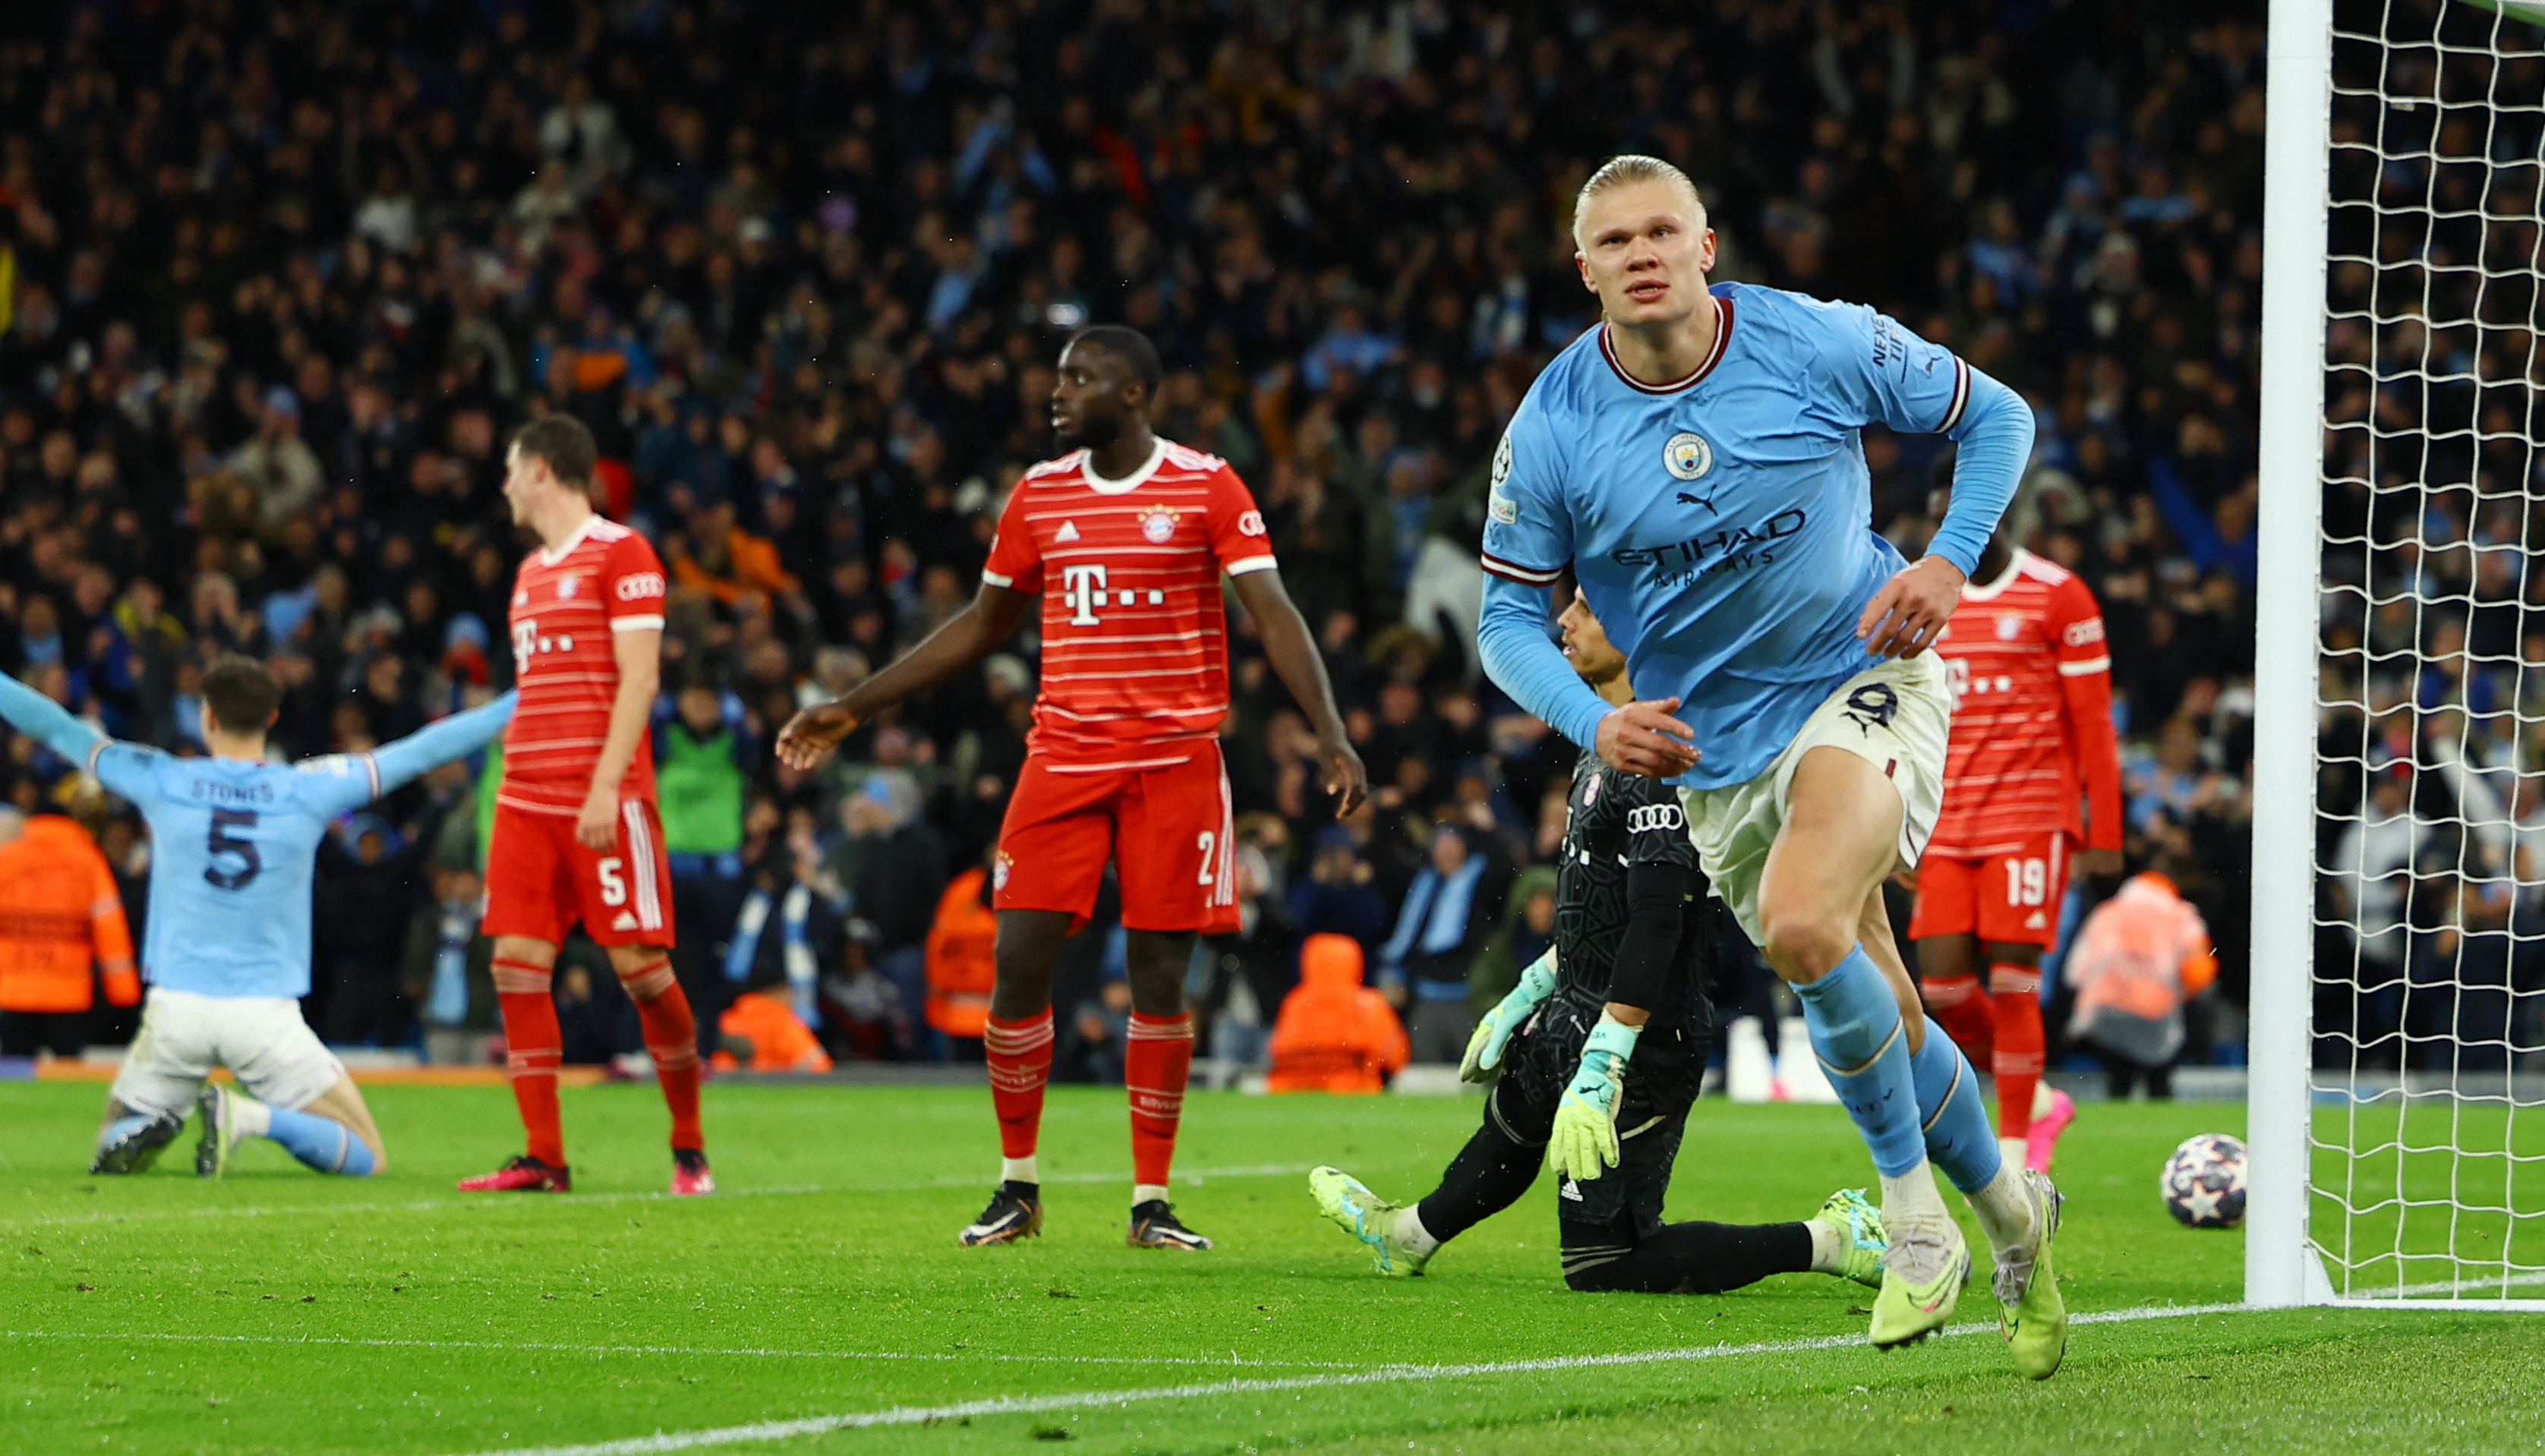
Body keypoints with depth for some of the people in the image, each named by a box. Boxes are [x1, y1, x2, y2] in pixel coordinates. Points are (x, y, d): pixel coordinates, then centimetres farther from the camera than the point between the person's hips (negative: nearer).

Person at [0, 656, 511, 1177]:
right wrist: (512, 707, 14)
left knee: (114, 1146, 21)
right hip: (268, 1013, -1)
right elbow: (420, 753, 5)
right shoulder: (310, 790, -3)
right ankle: (253, 1117, -22)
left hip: (176, 1009, 1)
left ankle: (146, 1131, -16)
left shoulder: (162, 783, -1)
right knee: (368, 1158, 5)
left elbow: (57, 728, 10)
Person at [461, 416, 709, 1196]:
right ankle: (543, 1159, 0)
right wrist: (515, 786, 17)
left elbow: (639, 678, -11)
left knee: (641, 966, -7)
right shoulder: (531, 570, 19)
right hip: (528, 797, 8)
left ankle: (689, 1148, 6)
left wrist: (606, 788, -18)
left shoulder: (619, 553, -5)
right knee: (517, 968, -2)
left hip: (605, 800, -8)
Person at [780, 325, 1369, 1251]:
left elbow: (1274, 616, -8)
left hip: (1176, 759, -3)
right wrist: (852, 710, 19)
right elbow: (983, 625, 19)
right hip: (1063, 756, 3)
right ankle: (1016, 1185, 10)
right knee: (1019, 958, -5)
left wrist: (1330, 735, -22)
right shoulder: (1039, 495, 9)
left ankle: (1151, 1201, 6)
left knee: (1159, 977, -3)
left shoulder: (1207, 487, -2)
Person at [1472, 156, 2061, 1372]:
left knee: (1803, 928, -29)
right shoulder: (1552, 429, -10)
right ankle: (2010, 1211, 31)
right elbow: (1507, 617, 0)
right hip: (1714, 748, 4)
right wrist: (1595, 723, -19)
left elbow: (1994, 415, 2)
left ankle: (1914, 1210, -12)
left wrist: (1950, 561, -12)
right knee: (1876, 1022, 6)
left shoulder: (1820, 346, -13)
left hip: (1865, 678, -3)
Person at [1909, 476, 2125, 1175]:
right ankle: (2039, 1104, 19)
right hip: (1946, 823, 5)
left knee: (2011, 981, -10)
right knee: (1943, 985, -4)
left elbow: (2092, 723, -3)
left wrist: (2104, 835, -7)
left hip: (2030, 819, -5)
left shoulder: (2059, 597, -4)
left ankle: (2013, 1156, -2)